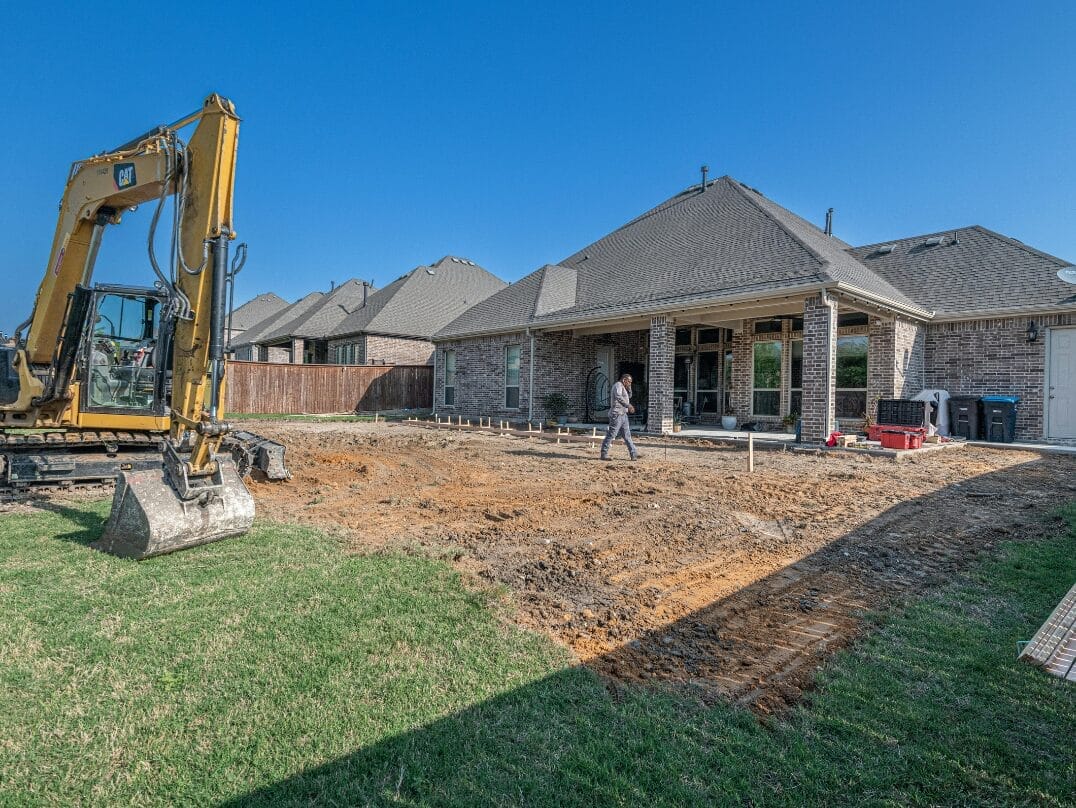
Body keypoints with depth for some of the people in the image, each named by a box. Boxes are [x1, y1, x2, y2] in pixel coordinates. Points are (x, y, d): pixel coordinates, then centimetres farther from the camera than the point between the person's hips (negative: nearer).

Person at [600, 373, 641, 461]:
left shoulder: (622, 387, 21)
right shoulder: (618, 385, -10)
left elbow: (629, 396, 26)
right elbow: (618, 397, -26)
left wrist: (629, 387, 11)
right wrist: (628, 405, -31)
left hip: (623, 415, 10)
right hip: (617, 414, -10)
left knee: (627, 435, 9)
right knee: (611, 434, -7)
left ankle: (633, 454, 11)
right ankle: (604, 454, -2)